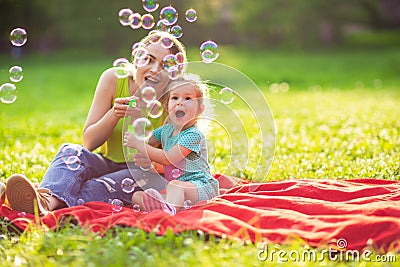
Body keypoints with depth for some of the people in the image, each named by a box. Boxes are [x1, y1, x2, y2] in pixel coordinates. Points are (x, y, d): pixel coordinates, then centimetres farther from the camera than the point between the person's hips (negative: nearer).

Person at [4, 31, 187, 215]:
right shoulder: (113, 79, -11)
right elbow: (89, 143, -10)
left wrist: (155, 162, -30)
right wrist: (114, 114, -28)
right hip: (107, 163, 2)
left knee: (147, 178, -35)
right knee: (71, 151, -25)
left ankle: (54, 202, -51)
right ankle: (49, 195, -58)